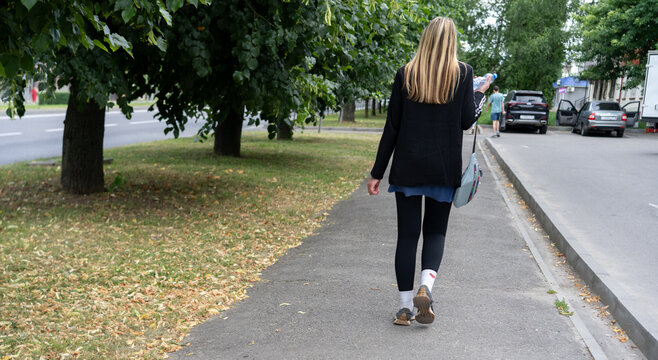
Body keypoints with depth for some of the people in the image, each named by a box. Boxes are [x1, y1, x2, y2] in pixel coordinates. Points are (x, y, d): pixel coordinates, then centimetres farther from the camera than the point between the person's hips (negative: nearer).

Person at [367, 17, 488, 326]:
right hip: (444, 168, 0)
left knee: (407, 233, 6)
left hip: (407, 167, 1)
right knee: (436, 230, 13)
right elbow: (467, 120, -2)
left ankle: (405, 307, 6)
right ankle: (426, 285, -11)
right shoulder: (462, 73, -2)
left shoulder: (405, 74, 1)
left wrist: (377, 172, 5)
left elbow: (392, 126, 0)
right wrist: (480, 94, 17)